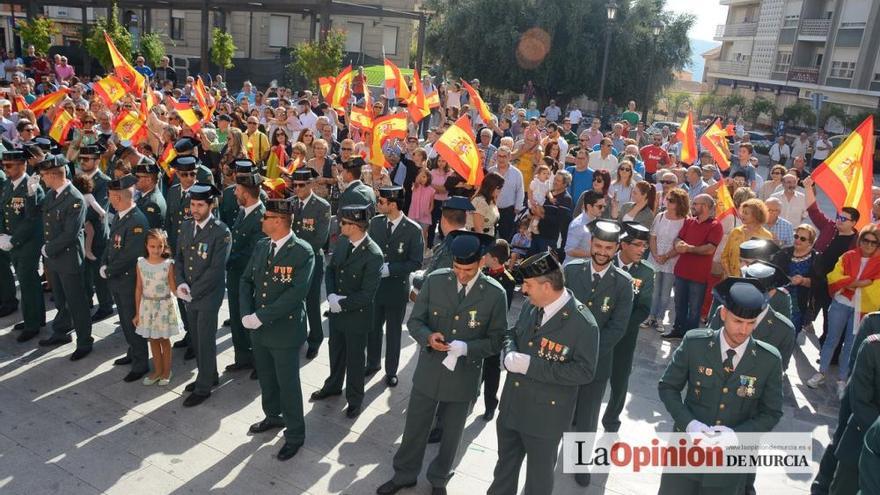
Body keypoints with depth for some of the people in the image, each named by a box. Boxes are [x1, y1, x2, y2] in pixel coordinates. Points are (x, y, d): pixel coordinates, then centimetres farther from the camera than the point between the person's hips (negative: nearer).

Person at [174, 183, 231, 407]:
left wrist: (193, 291, -17)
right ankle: (209, 375, 36)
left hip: (208, 295, -6)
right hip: (190, 295, 7)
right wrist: (180, 283, -5)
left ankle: (203, 387, 17)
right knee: (196, 339, 17)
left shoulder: (221, 232, -17)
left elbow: (216, 269, -19)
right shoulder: (186, 226, 5)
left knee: (206, 341, 3)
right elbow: (179, 257, 10)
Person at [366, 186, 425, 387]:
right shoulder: (375, 222, -2)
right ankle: (373, 364, 41)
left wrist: (389, 269, -21)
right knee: (372, 328, 18)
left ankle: (391, 371, 31)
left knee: (393, 331, 13)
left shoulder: (413, 230, -16)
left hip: (397, 287, -4)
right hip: (373, 284, 4)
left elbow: (416, 263, -14)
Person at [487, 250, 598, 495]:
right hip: (511, 405, 6)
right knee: (505, 462, 26)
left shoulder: (583, 323, -24)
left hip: (545, 414, -6)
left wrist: (532, 365, -28)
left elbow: (584, 372, -24)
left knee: (539, 472, 18)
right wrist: (509, 354, -13)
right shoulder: (531, 306, -2)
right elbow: (512, 334, 12)